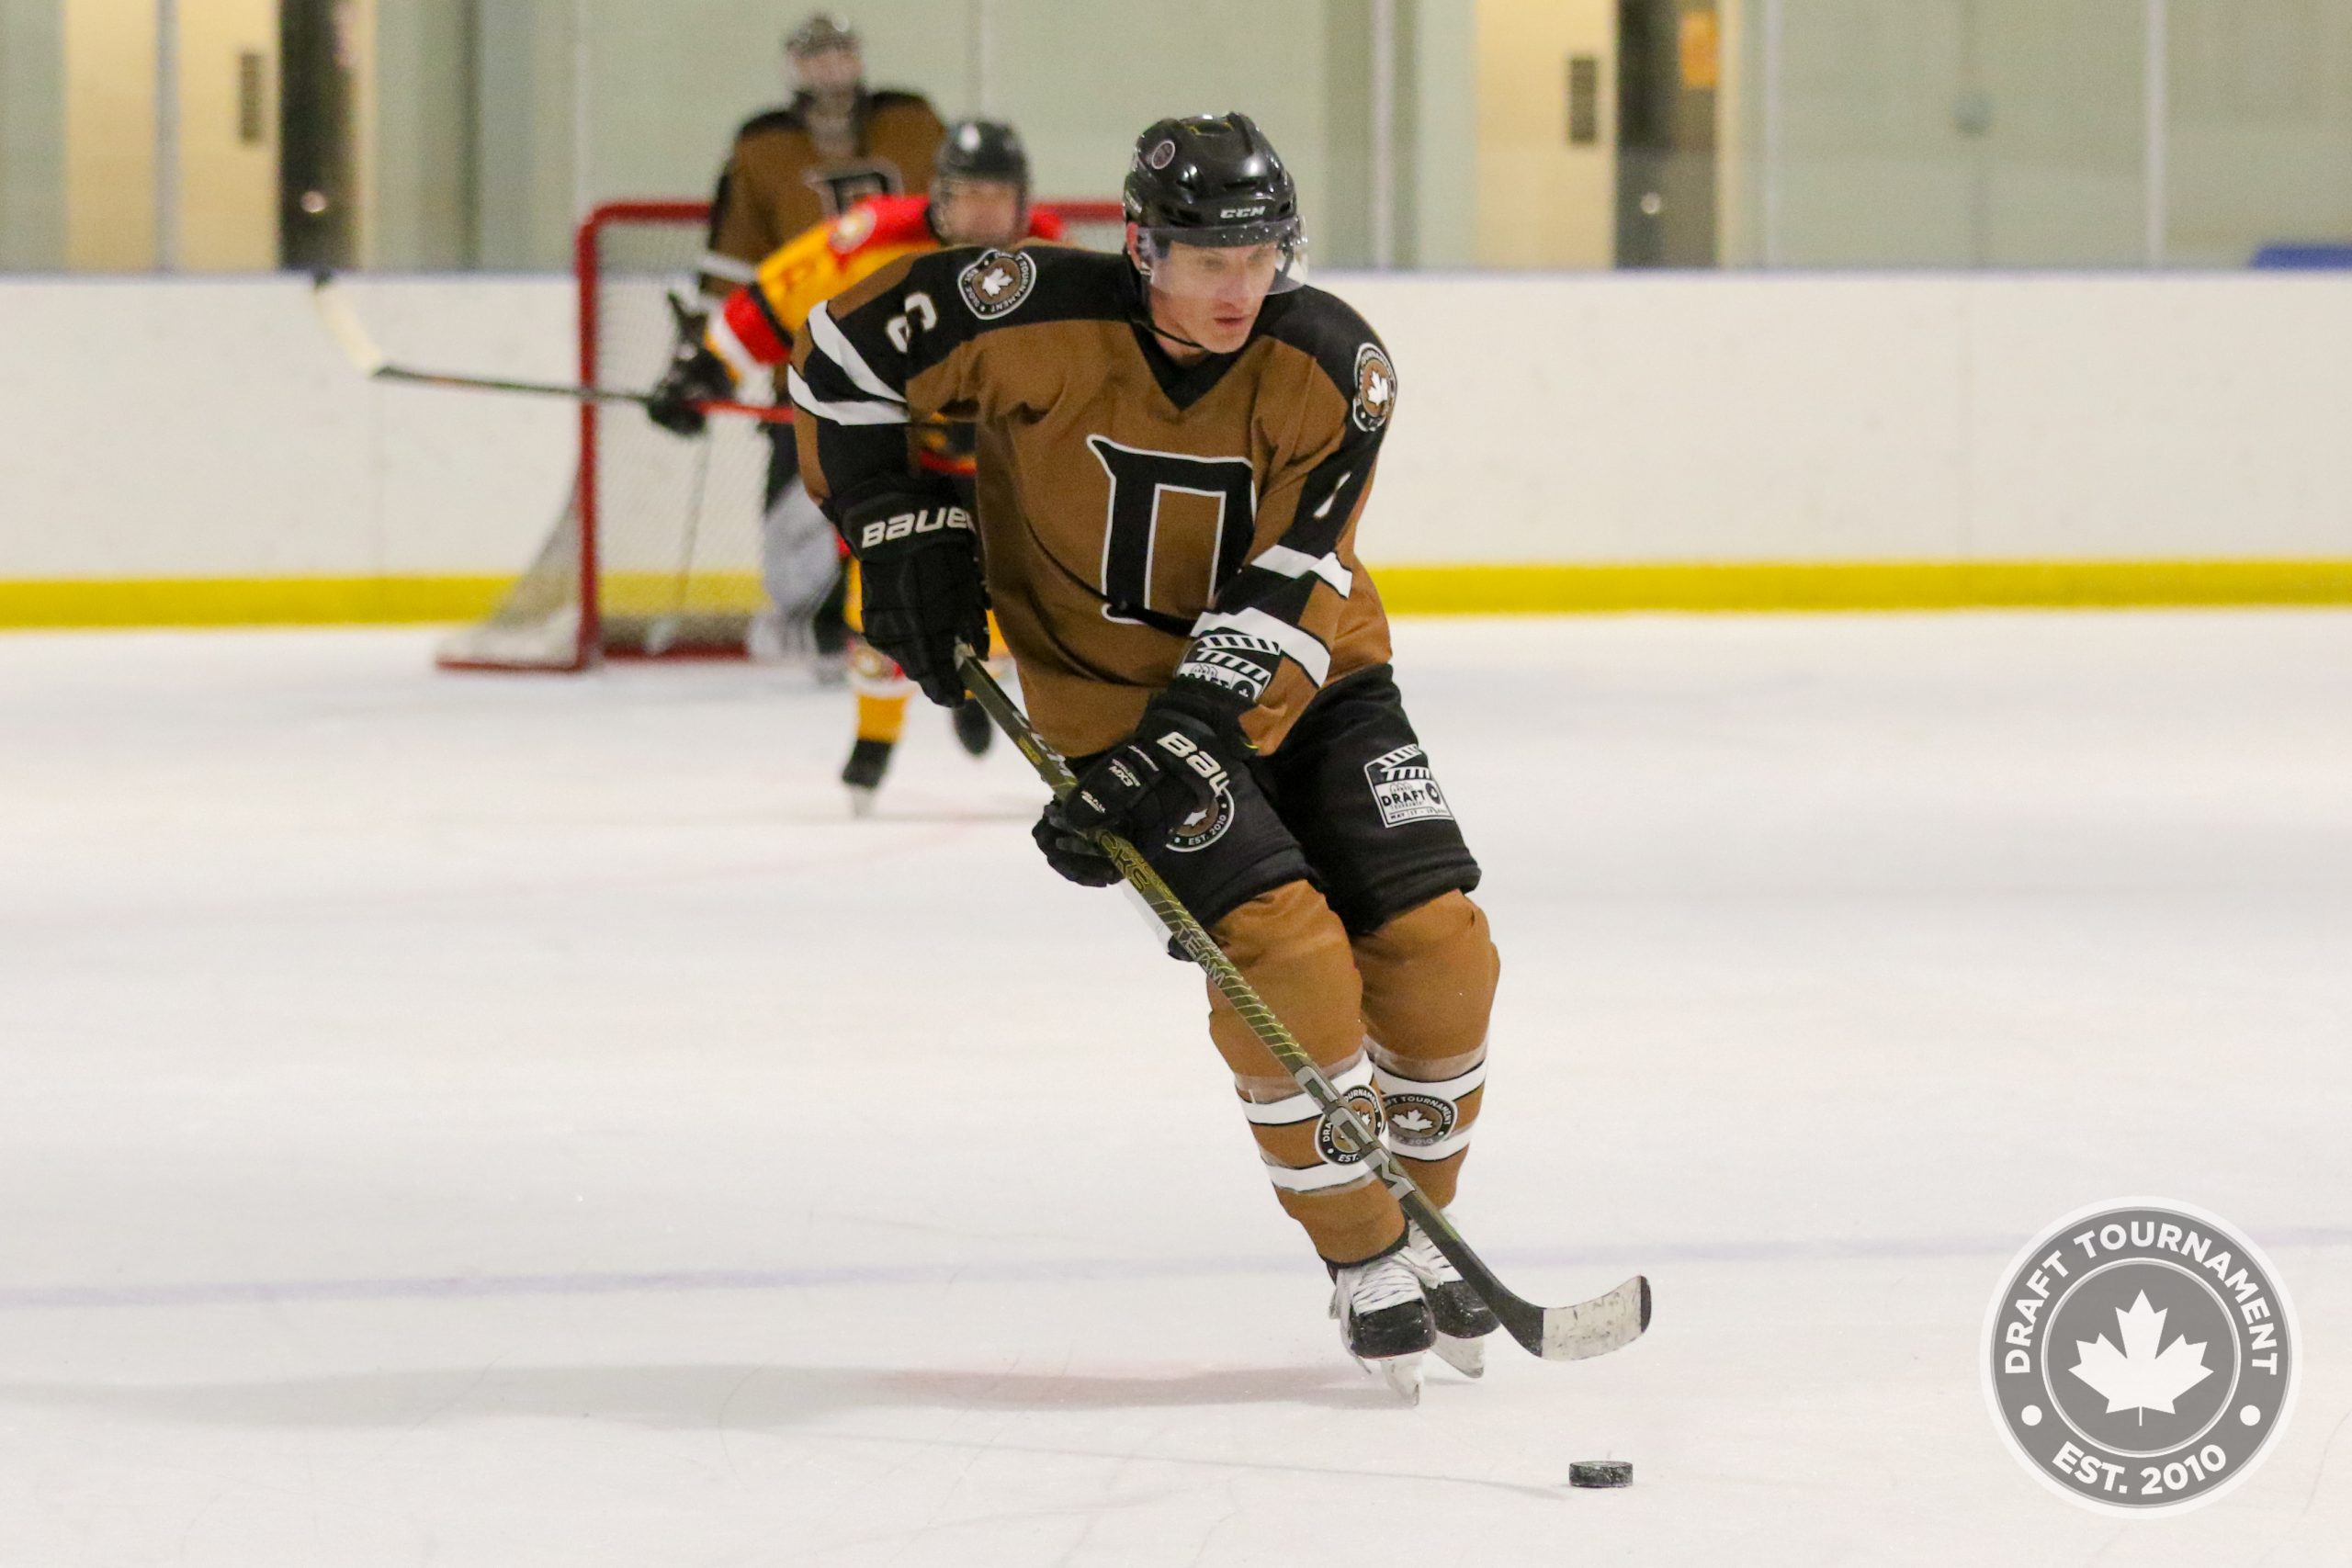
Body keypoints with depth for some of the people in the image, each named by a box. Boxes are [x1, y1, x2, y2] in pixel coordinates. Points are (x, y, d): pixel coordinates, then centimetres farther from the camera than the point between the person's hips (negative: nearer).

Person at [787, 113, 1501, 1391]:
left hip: (1305, 676, 3)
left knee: (1434, 943, -6)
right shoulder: (1043, 318, -21)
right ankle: (1367, 1267, -6)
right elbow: (844, 350, -7)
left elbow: (1282, 599, -20)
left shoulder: (1332, 366, -17)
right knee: (1282, 955, -20)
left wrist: (1178, 747, -29)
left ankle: (1418, 1226, 16)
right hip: (1108, 685, -3)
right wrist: (904, 531, -10)